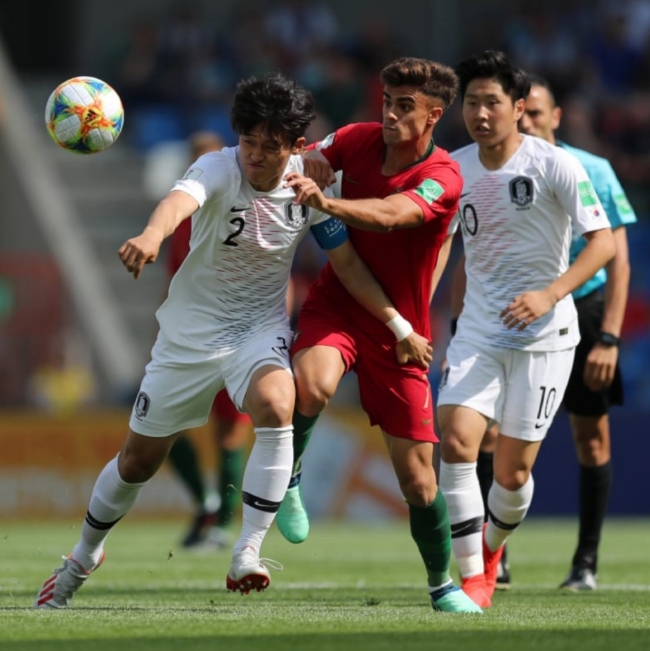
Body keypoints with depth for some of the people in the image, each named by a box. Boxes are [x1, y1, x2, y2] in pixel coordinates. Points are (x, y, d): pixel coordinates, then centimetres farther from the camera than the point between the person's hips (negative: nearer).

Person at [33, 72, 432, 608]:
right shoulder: (218, 169, -23)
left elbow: (346, 263, 0)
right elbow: (180, 200, -47)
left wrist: (399, 326, -3)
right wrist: (151, 237, -69)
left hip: (261, 326, 1)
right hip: (192, 328, -1)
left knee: (275, 405, -32)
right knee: (139, 458, 9)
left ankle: (248, 553, -25)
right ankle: (83, 557, 36)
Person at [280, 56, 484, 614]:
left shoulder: (442, 178, -18)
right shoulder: (358, 140, -4)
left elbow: (389, 215, -37)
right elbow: (300, 162, 13)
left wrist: (327, 203, -53)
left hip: (396, 329, -2)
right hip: (335, 305, 2)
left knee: (418, 478, 0)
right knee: (314, 383, -36)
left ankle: (442, 584, 24)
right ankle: (286, 478, -7)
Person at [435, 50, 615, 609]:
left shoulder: (554, 165, -12)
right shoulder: (453, 168, 2)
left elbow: (603, 240, -14)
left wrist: (549, 294, -27)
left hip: (544, 334, -3)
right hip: (478, 329, 3)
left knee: (513, 469, 1)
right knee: (455, 438, -18)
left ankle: (493, 549, 33)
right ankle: (473, 579, -12)